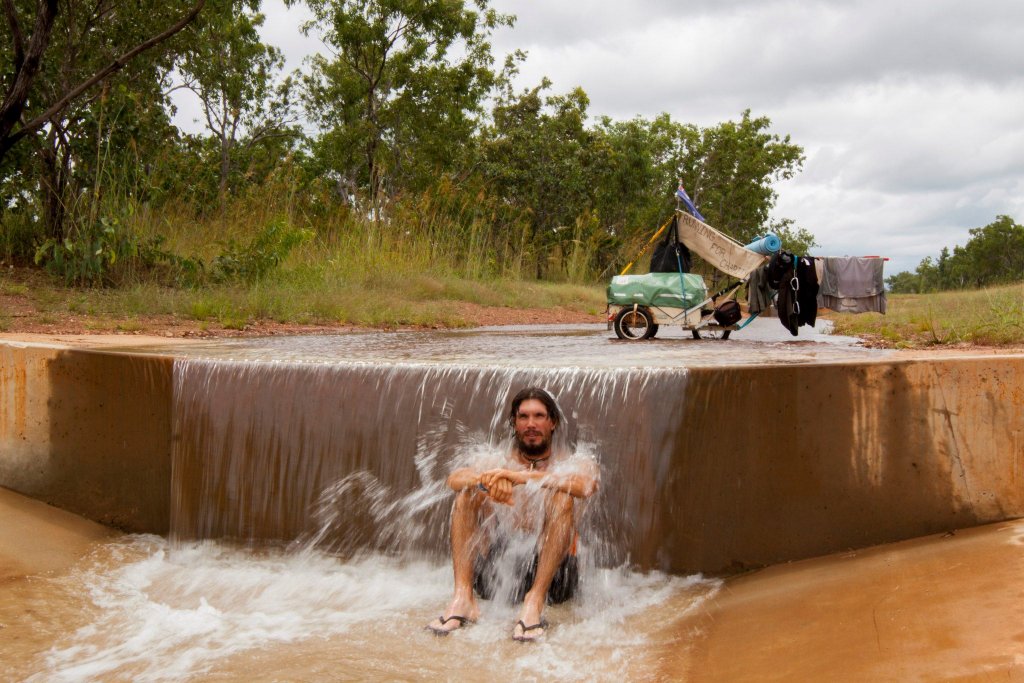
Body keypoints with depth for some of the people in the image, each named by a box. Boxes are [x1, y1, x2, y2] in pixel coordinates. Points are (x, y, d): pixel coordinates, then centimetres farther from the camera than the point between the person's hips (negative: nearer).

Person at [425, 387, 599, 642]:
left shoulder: (569, 464, 7)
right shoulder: (501, 463, 12)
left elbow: (587, 485, -20)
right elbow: (454, 478, -10)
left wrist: (523, 476, -29)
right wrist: (487, 480, -33)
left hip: (553, 573, -2)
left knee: (561, 497, -23)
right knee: (468, 492, -12)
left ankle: (535, 601, -34)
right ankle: (463, 597, -25)